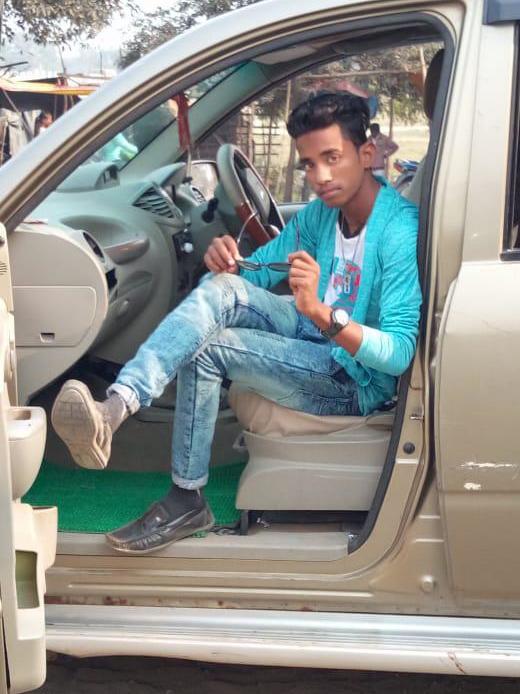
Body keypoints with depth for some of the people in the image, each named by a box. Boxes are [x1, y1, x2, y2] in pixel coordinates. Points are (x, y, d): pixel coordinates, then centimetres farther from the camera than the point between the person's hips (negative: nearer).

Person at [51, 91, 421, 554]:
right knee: (225, 289, -21)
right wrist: (227, 261, -15)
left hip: (358, 381, -7)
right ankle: (114, 408, -32)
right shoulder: (322, 211, 4)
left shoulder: (400, 231, -20)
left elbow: (399, 353, -27)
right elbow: (257, 269, 10)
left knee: (207, 346, -22)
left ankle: (187, 499, -16)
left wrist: (320, 312, -42)